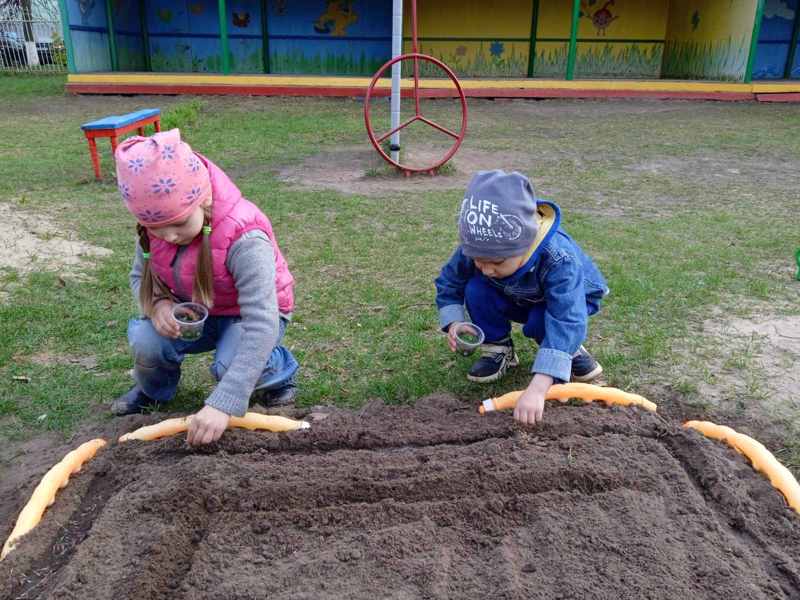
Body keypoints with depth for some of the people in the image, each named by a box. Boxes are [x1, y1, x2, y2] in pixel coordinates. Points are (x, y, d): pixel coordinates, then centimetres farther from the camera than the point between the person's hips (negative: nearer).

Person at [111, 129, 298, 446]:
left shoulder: (244, 239, -37)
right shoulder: (154, 229, -18)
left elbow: (261, 327, -42)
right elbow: (140, 277, 2)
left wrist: (222, 404, -48)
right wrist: (158, 303, -26)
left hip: (250, 312, -4)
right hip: (193, 314, 5)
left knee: (232, 367, -35)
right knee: (145, 341, -25)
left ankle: (278, 371, 3)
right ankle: (154, 389, 13)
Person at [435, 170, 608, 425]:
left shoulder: (559, 258, -43)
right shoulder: (479, 249, -29)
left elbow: (565, 322, -52)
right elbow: (448, 283, -10)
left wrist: (537, 388, -61)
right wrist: (453, 323, -30)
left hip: (564, 300, -3)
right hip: (516, 301, 4)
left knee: (540, 323, -36)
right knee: (476, 290, -25)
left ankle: (569, 350, -3)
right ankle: (498, 347, -3)